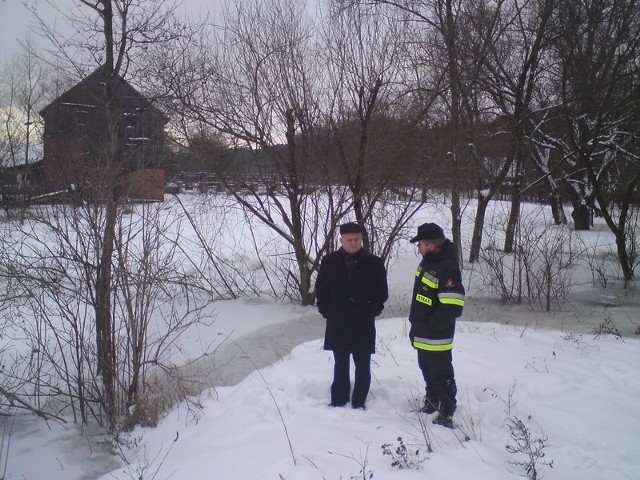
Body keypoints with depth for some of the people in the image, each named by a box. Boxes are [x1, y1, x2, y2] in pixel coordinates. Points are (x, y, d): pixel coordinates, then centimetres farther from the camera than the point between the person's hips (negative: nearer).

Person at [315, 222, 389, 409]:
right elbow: (320, 289, 6)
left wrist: (371, 312, -5)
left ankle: (359, 403, 18)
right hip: (337, 324, 2)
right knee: (340, 365, 14)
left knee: (362, 366, 6)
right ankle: (338, 401, 25)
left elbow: (382, 292, 2)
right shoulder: (330, 261, -1)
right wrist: (327, 311, -1)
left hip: (364, 325, -1)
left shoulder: (374, 263, -5)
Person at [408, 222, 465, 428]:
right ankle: (432, 402, 40)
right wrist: (416, 323, 16)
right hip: (422, 334, 9)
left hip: (436, 337, -9)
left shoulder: (448, 269, -24)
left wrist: (430, 325, -20)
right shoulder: (428, 262, 7)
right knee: (427, 371, 23)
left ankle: (446, 415, 11)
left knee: (442, 376, 1)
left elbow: (453, 308, -28)